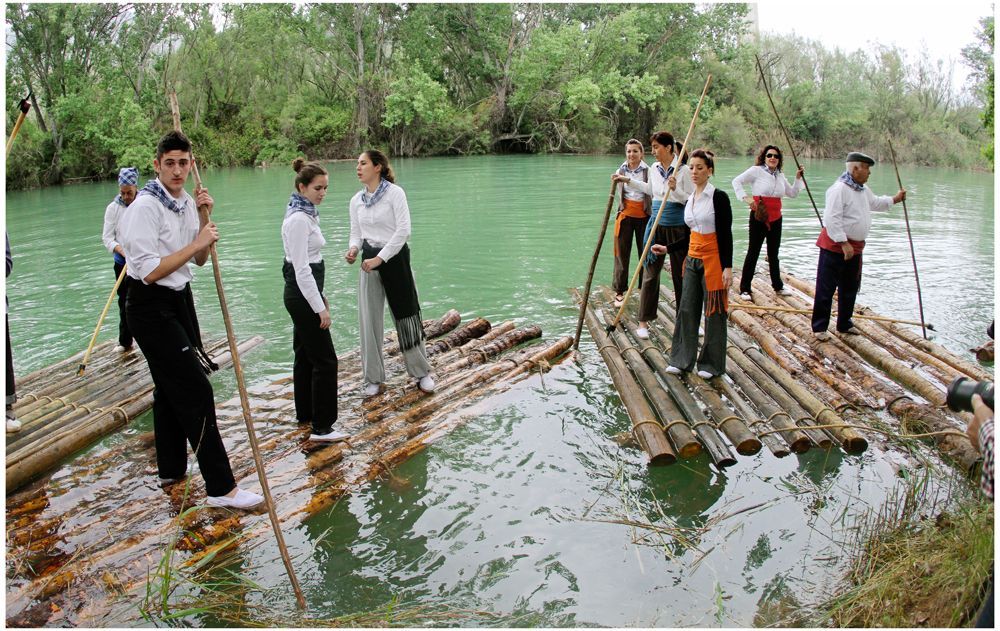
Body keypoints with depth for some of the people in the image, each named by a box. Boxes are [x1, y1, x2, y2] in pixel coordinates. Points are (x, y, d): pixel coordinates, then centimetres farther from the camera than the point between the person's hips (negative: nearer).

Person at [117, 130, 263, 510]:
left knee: (170, 388, 18)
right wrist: (197, 242, -21)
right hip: (151, 308, -9)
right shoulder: (145, 208, -18)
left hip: (179, 300, 9)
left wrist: (204, 219, -3)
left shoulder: (185, 203, 7)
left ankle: (171, 468, 33)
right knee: (195, 390, -11)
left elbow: (200, 260, 11)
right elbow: (149, 271, -24)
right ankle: (221, 487, -7)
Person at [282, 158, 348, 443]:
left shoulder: (306, 214, 11)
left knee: (306, 355, 18)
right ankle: (322, 428, -1)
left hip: (303, 293, 10)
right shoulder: (299, 219, -19)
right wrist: (320, 308, -20)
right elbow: (302, 270, -22)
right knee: (325, 360, -6)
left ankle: (305, 413, 30)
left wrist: (321, 296, 21)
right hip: (302, 294, -10)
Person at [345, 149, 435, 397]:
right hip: (369, 261, 5)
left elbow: (403, 230, -16)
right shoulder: (356, 200, 6)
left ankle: (422, 372, 21)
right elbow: (356, 233, 11)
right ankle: (374, 379, 16)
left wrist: (379, 258, -19)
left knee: (406, 316, 4)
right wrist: (353, 249, -13)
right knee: (369, 320, 4)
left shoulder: (394, 193, -10)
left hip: (395, 258, -4)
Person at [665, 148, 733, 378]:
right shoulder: (690, 200, 11)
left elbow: (726, 234, -14)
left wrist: (728, 267, -18)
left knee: (714, 312, 3)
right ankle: (682, 359, 18)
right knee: (687, 309, 8)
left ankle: (712, 364, 15)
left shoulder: (718, 197, -11)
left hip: (713, 260, -7)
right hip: (693, 259, 7)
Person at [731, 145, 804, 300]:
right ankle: (745, 289, 5)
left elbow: (792, 193, 21)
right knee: (753, 252, -2)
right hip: (759, 217, -6)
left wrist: (798, 178, 10)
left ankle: (778, 286, 29)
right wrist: (745, 198, -19)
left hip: (776, 218, 6)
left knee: (773, 253, 17)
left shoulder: (780, 176, 13)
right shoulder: (756, 171, -6)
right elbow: (737, 181, -9)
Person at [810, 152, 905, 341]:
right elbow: (832, 219, -24)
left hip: (854, 247, 10)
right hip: (835, 247, -10)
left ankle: (844, 324, 31)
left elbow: (875, 203, 35)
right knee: (826, 289, -3)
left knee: (850, 288, 18)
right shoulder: (839, 189, -19)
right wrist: (844, 243, -25)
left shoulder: (863, 190, 12)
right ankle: (819, 327, 4)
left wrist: (894, 199, 33)